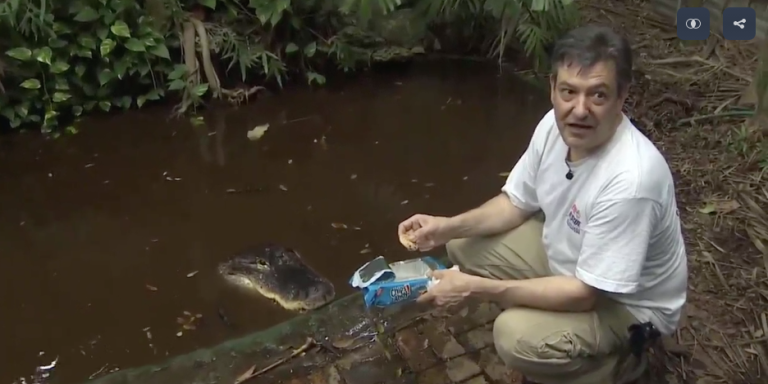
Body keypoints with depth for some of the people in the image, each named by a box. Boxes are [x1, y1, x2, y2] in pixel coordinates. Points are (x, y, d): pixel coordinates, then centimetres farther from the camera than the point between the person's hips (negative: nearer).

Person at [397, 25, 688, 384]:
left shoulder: (630, 180, -38)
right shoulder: (556, 125, -16)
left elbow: (585, 294, -31)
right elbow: (517, 203, -1)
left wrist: (476, 287, -32)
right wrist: (448, 226, -17)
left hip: (631, 304, -7)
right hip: (566, 255, 7)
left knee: (517, 336, -29)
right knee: (465, 245, 0)